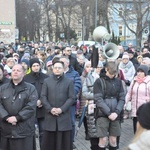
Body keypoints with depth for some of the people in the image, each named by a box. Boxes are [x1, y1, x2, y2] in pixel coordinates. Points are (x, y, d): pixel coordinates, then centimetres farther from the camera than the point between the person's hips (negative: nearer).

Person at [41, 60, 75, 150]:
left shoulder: (69, 82, 4)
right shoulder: (47, 81, 8)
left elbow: (72, 98, -2)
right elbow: (43, 97, 3)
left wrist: (62, 109, -13)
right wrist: (50, 109, -11)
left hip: (64, 116, -1)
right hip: (50, 116, 1)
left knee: (64, 142, 3)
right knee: (48, 141, 4)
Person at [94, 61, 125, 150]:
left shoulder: (118, 81, 8)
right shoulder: (99, 82, -3)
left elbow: (122, 98, 5)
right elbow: (98, 100, -9)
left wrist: (116, 112, -8)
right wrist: (109, 113, -15)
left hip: (115, 115, 3)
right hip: (103, 114, -3)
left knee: (113, 140, 7)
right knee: (103, 139, -3)